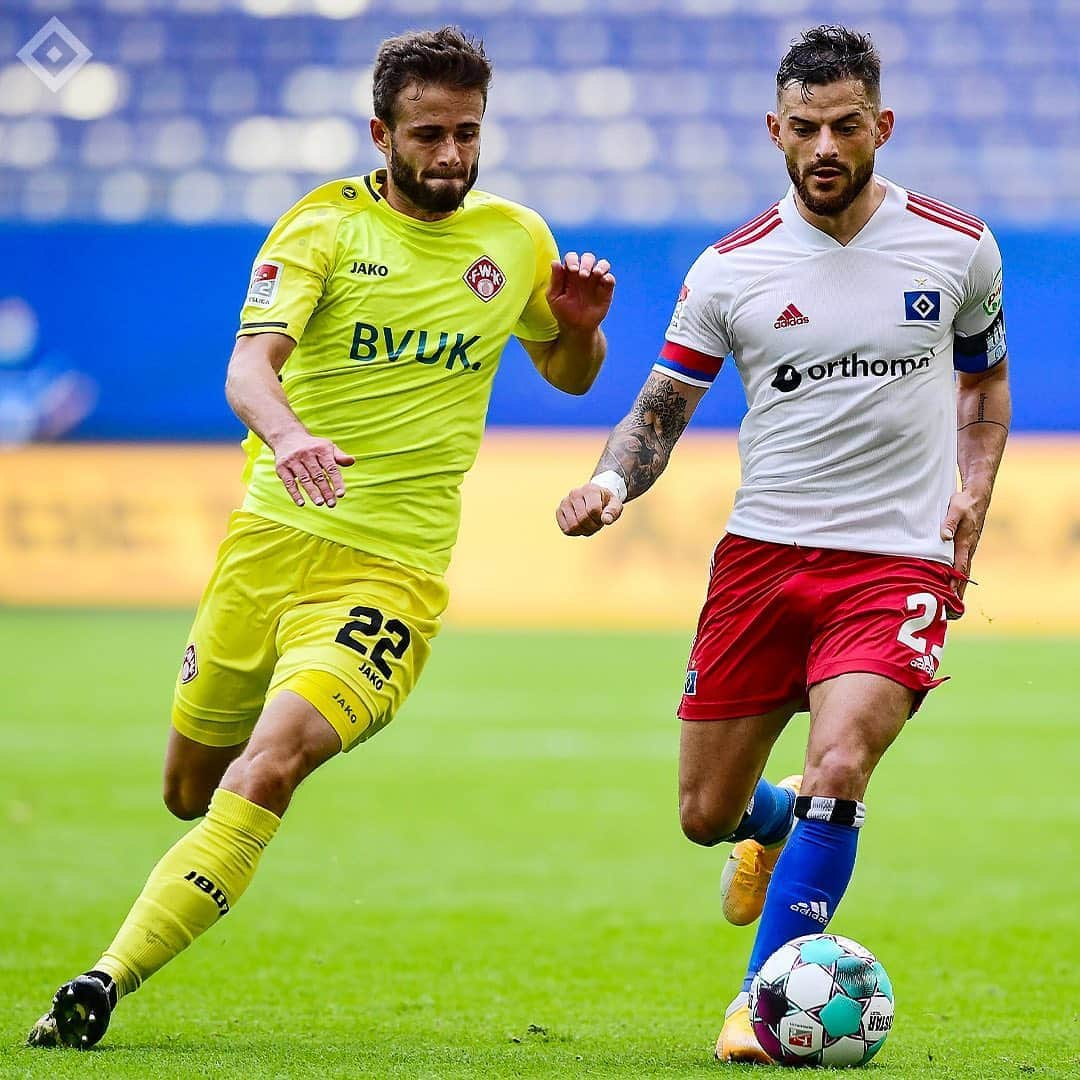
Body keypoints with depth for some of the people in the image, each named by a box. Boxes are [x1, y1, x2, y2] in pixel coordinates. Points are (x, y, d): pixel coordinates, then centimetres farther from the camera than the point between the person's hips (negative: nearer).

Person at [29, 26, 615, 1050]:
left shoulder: (515, 239, 9)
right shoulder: (325, 225, -2)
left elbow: (567, 374, 26)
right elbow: (250, 363, -17)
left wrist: (582, 325, 2)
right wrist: (289, 437, -40)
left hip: (391, 570, -1)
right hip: (273, 534, 1)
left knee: (272, 763, -23)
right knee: (191, 787, 10)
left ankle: (106, 984, -23)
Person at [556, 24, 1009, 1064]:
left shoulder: (955, 246, 0)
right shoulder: (730, 269, -2)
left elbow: (984, 377, 18)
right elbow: (659, 410, 3)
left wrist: (972, 494, 3)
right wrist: (609, 482, -19)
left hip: (898, 560, -2)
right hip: (761, 550, 2)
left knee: (836, 771, -24)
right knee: (704, 815, 7)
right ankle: (771, 825, 45)